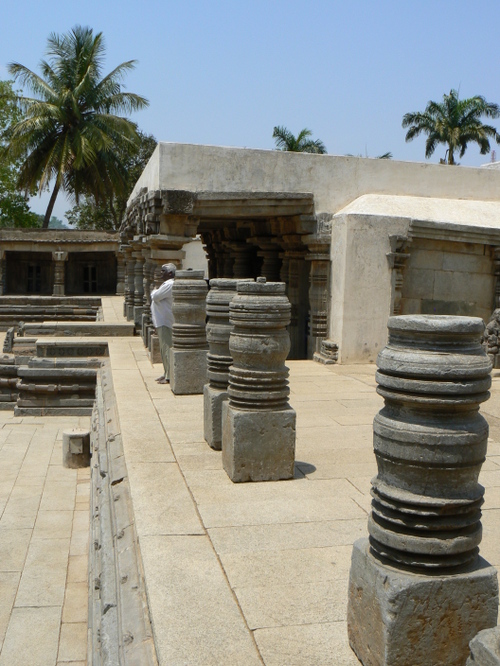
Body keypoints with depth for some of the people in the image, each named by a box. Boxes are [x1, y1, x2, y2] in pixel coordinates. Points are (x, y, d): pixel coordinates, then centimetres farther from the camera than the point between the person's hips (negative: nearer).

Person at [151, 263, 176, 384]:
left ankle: (169, 376, -5)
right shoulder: (167, 284, 18)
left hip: (165, 322, -11)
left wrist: (153, 291, 1)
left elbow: (155, 297, -18)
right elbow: (157, 298, 24)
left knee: (166, 349, -8)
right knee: (164, 349, 15)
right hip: (162, 321, 11)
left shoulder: (169, 285, -16)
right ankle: (166, 373, 23)